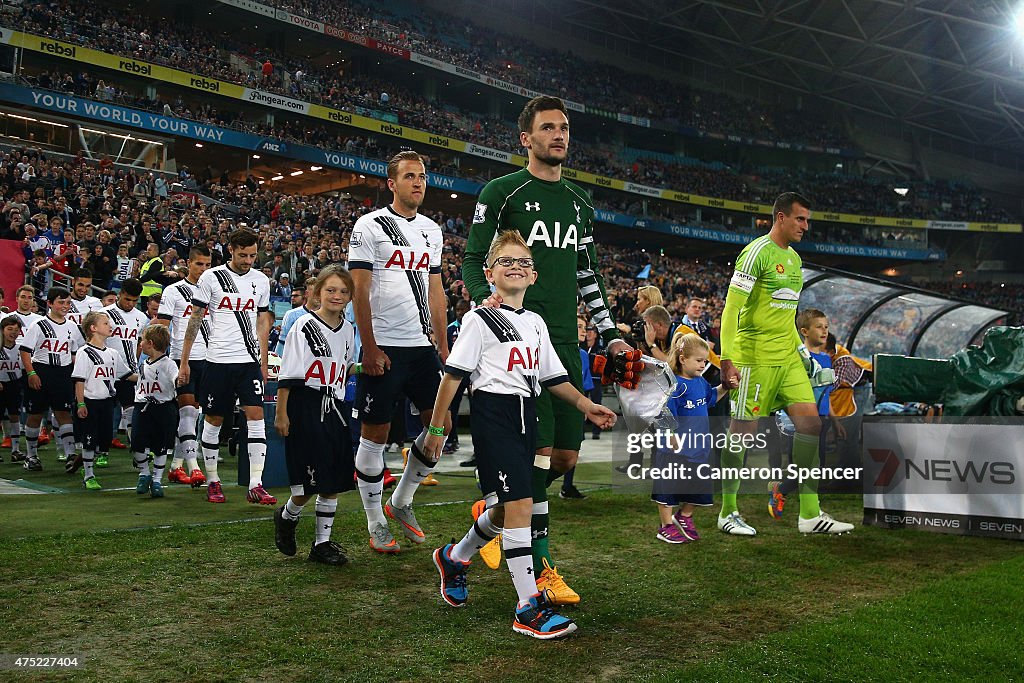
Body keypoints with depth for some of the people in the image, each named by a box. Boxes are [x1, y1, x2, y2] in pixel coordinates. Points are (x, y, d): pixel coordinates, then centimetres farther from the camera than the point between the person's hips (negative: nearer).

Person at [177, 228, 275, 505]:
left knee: (256, 417, -8)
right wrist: (184, 362, 1)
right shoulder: (211, 277, -1)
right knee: (213, 420, 6)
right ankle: (212, 481, 21)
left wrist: (263, 362, 13)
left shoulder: (261, 280, 9)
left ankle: (255, 485, -7)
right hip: (218, 360, -2)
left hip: (250, 361, 2)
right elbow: (195, 319, 2)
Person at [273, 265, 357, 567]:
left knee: (333, 482, 7)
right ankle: (287, 517, 28)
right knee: (307, 485, -4)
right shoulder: (305, 326, -10)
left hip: (333, 408, 6)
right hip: (305, 408, -6)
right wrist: (281, 414, -14)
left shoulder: (348, 329, 9)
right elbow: (287, 375, -12)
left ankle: (322, 543, 19)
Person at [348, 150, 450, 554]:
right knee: (375, 433, 1)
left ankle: (401, 503, 23)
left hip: (423, 346, 6)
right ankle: (376, 525, 14)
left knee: (441, 424, 4)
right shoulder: (370, 226, -4)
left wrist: (443, 347, 12)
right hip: (383, 347, -6)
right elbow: (359, 292, -8)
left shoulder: (432, 231, 14)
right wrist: (370, 349, -14)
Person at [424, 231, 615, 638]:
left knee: (507, 508, 12)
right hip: (493, 411, -7)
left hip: (526, 416, 8)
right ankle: (529, 608, -9)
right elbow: (453, 374, -6)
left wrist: (586, 406, 10)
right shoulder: (480, 319, -4)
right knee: (519, 502, -14)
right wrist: (436, 427, -8)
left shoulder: (535, 323, 17)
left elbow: (553, 376, 21)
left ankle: (454, 558, 39)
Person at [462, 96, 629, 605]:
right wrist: (485, 297, -21)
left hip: (565, 340, 6)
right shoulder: (502, 192, 1)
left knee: (567, 454, 5)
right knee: (539, 449, -10)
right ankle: (541, 567, 2)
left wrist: (611, 334, 17)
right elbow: (473, 259, 0)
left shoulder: (579, 203, 19)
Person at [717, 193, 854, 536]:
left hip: (788, 356, 8)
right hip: (755, 356, -8)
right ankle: (728, 513, 13)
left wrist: (799, 346, 20)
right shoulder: (757, 252, -11)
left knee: (810, 422, 2)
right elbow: (731, 308, -16)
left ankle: (810, 514, 10)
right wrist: (727, 359, -22)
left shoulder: (794, 257, 16)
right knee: (743, 431, -1)